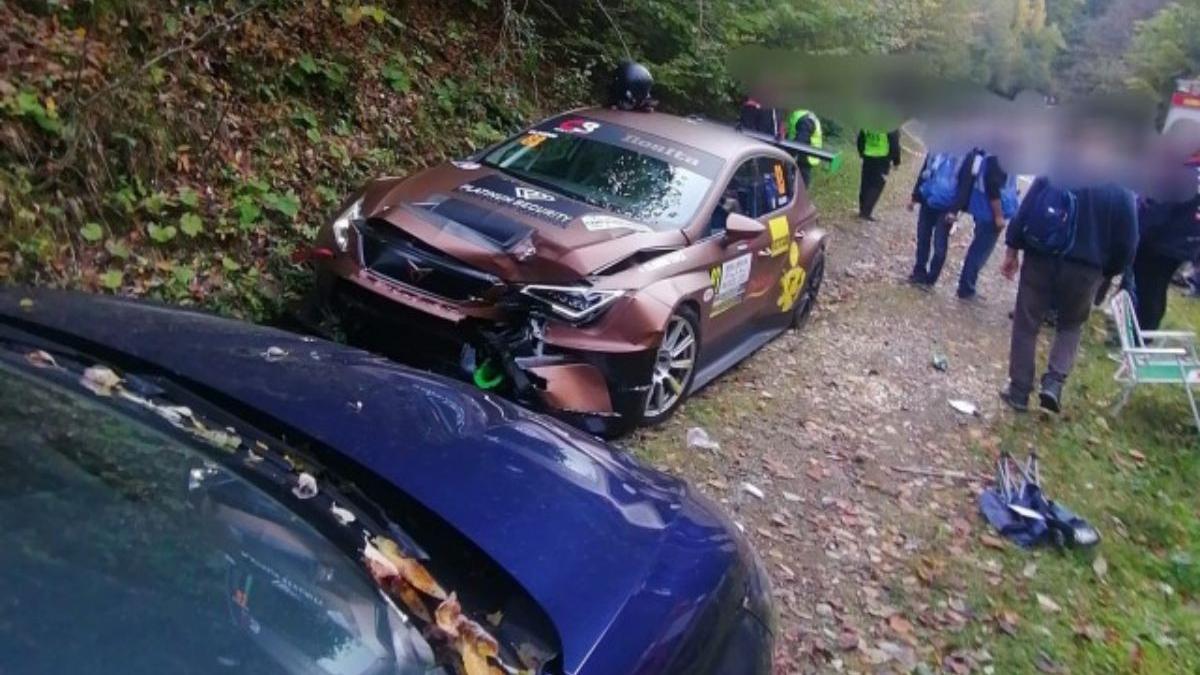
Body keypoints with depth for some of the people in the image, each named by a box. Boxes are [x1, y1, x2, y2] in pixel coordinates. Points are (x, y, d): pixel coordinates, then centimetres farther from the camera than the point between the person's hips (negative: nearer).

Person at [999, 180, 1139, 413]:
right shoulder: (1123, 191, 2)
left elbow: (1024, 212, -4)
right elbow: (1126, 243, 2)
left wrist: (1012, 250, 3)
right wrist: (1106, 272, 17)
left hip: (1041, 259, -1)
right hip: (1086, 269, 1)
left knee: (1026, 326, 10)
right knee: (1071, 326, 22)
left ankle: (1019, 391, 13)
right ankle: (1054, 382, 4)